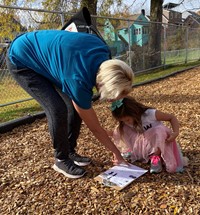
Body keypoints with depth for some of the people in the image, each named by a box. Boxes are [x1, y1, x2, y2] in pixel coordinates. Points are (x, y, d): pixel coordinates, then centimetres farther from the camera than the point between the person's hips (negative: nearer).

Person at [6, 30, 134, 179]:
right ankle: (61, 159, 1)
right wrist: (116, 152, -9)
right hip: (21, 61, -8)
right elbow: (95, 128, -22)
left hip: (45, 53, 8)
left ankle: (70, 152, 14)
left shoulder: (103, 52, -18)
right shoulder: (79, 81, -36)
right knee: (57, 110, -22)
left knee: (76, 105, -3)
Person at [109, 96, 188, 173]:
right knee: (120, 130, -12)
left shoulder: (150, 114, -27)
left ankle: (156, 157, -20)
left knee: (160, 130, -41)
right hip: (143, 144, 4)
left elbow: (172, 117, -20)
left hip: (159, 143, -4)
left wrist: (176, 132, -33)